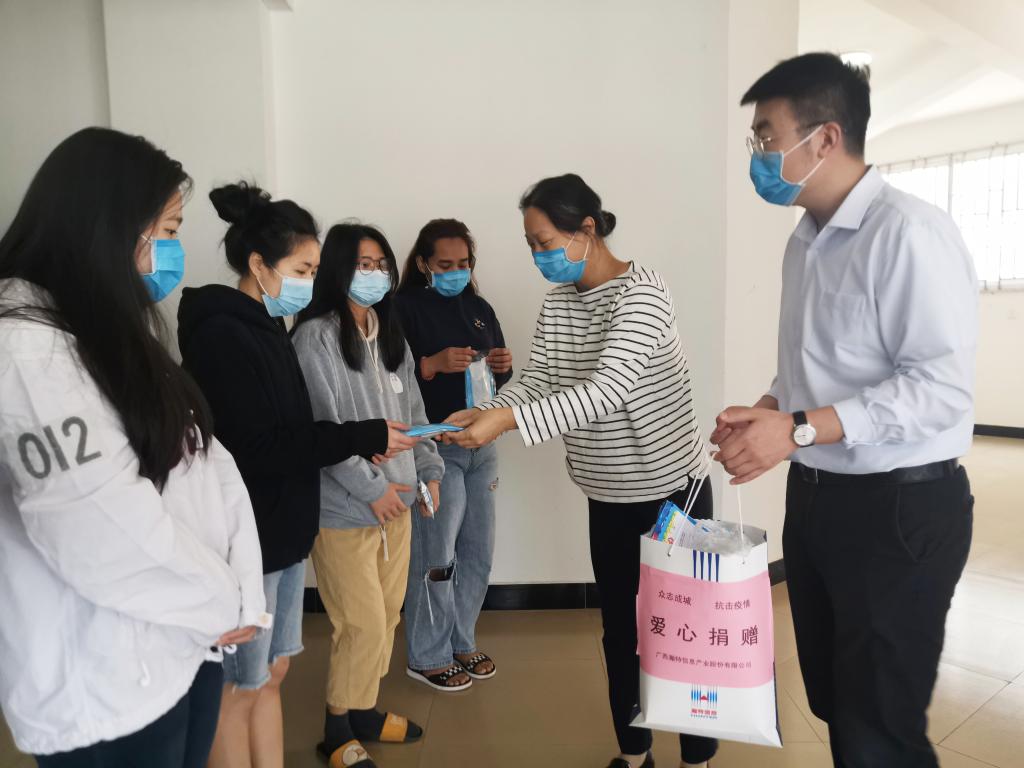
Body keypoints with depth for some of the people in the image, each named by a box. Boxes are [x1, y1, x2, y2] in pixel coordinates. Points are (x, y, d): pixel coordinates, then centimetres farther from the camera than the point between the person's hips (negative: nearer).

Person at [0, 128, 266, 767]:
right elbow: (110, 536, -24)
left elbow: (211, 466, 2)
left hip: (189, 645, 8)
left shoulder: (121, 335, 9)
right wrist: (222, 601, -9)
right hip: (107, 689, -7)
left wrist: (241, 594, -8)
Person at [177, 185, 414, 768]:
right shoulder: (222, 334, -17)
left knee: (272, 673, 18)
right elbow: (258, 447, -23)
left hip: (282, 528, 9)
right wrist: (364, 437, -20)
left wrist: (357, 443, 1)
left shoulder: (265, 327, 11)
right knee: (239, 686, 8)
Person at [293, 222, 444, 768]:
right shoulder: (316, 335, -11)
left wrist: (430, 470, 9)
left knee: (387, 617, 15)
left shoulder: (390, 334, 12)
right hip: (345, 506, -7)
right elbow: (323, 426, -16)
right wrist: (370, 488, -15)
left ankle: (365, 711, 34)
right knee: (363, 624, 0)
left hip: (396, 498, 7)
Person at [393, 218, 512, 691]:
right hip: (433, 448, -6)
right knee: (436, 557, 4)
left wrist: (502, 366, -5)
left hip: (481, 445, 7)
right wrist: (435, 363, -26)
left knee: (478, 554, 14)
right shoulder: (404, 308, -7)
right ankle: (427, 657, 22)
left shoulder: (478, 307, 12)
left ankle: (461, 642, 32)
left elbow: (497, 380, 17)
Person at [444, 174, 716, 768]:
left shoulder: (642, 294, -21)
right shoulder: (557, 303, 4)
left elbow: (605, 393, -32)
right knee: (620, 630, 16)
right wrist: (483, 414, -21)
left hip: (672, 488, -6)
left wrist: (506, 421, -39)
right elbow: (535, 382, -2)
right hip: (609, 495, 7)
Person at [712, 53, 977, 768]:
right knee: (833, 702, 21)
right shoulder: (805, 241, 10)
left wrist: (798, 430, -24)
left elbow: (942, 387, -23)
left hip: (899, 507, -8)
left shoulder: (910, 232, -17)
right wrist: (764, 411, -2)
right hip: (816, 497, 8)